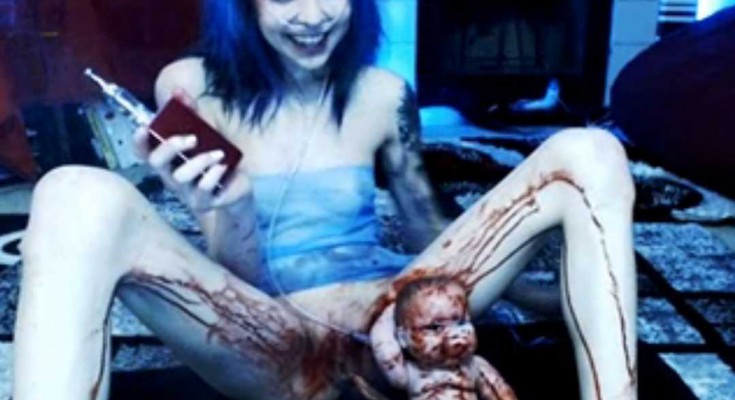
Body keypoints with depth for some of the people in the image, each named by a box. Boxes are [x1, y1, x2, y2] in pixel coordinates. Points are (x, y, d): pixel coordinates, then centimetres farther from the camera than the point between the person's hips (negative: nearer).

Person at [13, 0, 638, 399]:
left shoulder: (385, 96, 6)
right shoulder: (192, 88, -1)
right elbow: (239, 276, -1)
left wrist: (569, 292, 19)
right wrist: (228, 207, -24)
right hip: (274, 342, -2)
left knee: (589, 155, -9)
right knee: (81, 200, -29)